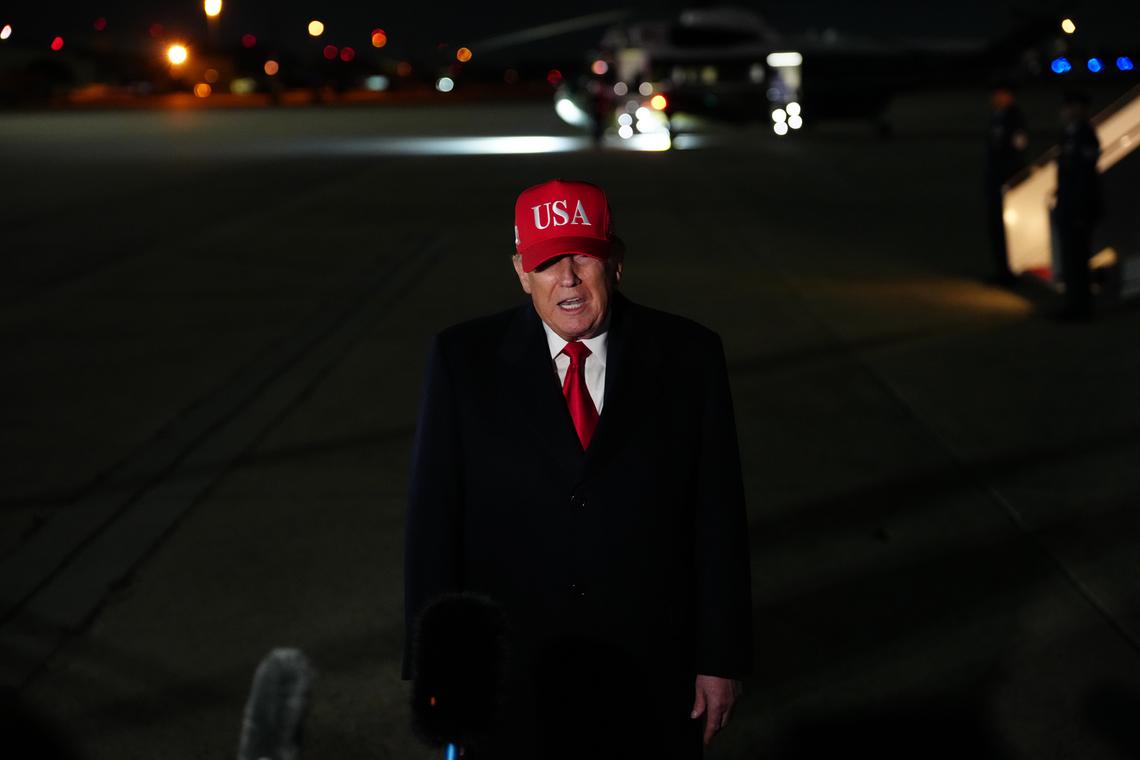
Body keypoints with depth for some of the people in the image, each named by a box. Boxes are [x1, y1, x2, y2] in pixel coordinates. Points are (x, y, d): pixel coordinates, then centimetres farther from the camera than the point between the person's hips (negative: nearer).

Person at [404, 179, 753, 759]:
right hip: (511, 682, 0)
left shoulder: (688, 357, -5)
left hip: (650, 682, 0)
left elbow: (718, 516, -2)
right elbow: (434, 517, -4)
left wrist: (722, 659, -2)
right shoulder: (465, 360, -6)